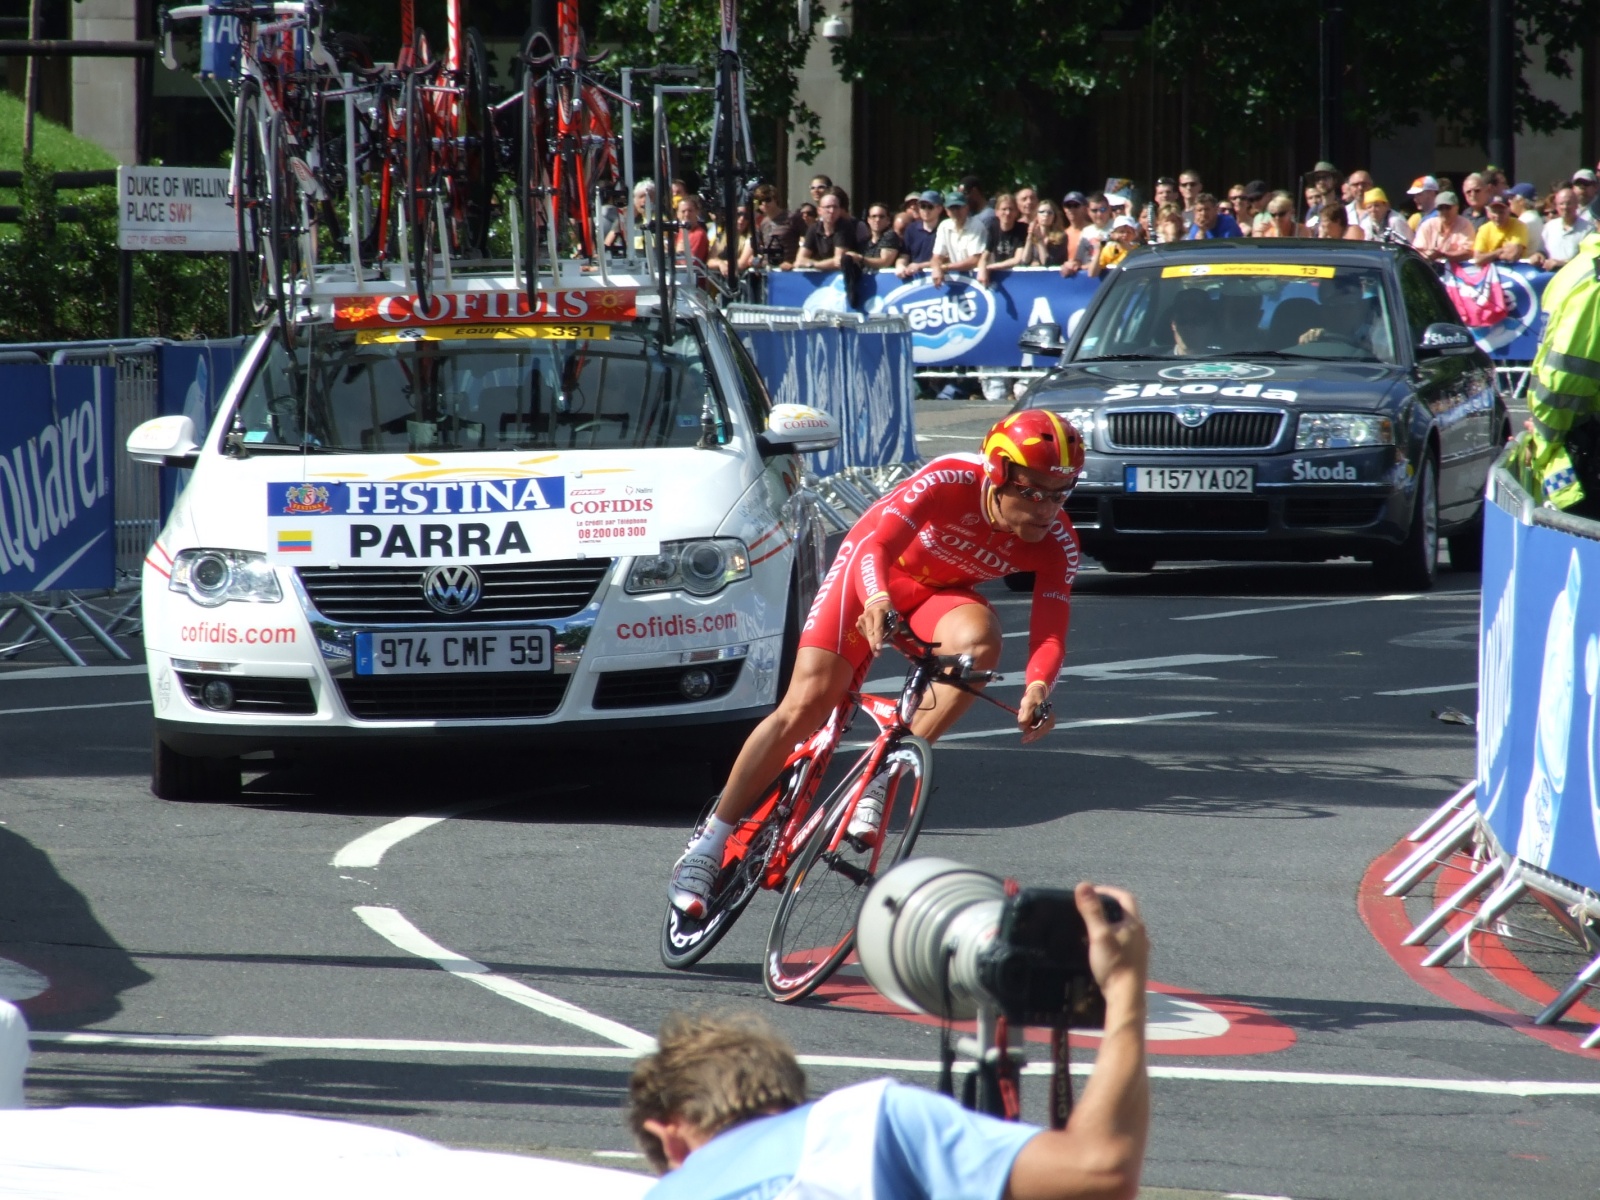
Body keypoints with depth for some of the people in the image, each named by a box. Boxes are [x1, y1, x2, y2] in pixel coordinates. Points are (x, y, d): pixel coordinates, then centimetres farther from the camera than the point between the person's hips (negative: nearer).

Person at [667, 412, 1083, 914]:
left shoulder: (1056, 542, -23)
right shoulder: (952, 480, -34)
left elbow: (1051, 631, -29)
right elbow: (875, 544, -43)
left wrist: (1038, 686, -51)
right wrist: (876, 600, -64)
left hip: (943, 592, 3)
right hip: (877, 571, -3)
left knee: (978, 642, -33)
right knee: (805, 704, -16)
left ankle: (880, 780, -22)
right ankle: (709, 843, -4)